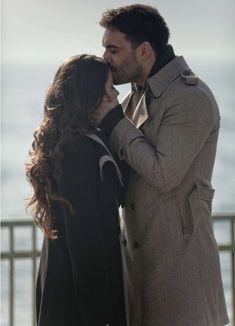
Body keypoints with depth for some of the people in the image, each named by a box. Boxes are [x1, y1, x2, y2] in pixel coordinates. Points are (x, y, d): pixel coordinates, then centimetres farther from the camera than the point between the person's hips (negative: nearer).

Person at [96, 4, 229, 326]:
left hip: (179, 254, -8)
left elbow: (163, 175, -21)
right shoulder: (139, 94, 12)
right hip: (138, 249, 9)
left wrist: (113, 121, -15)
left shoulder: (192, 98, -16)